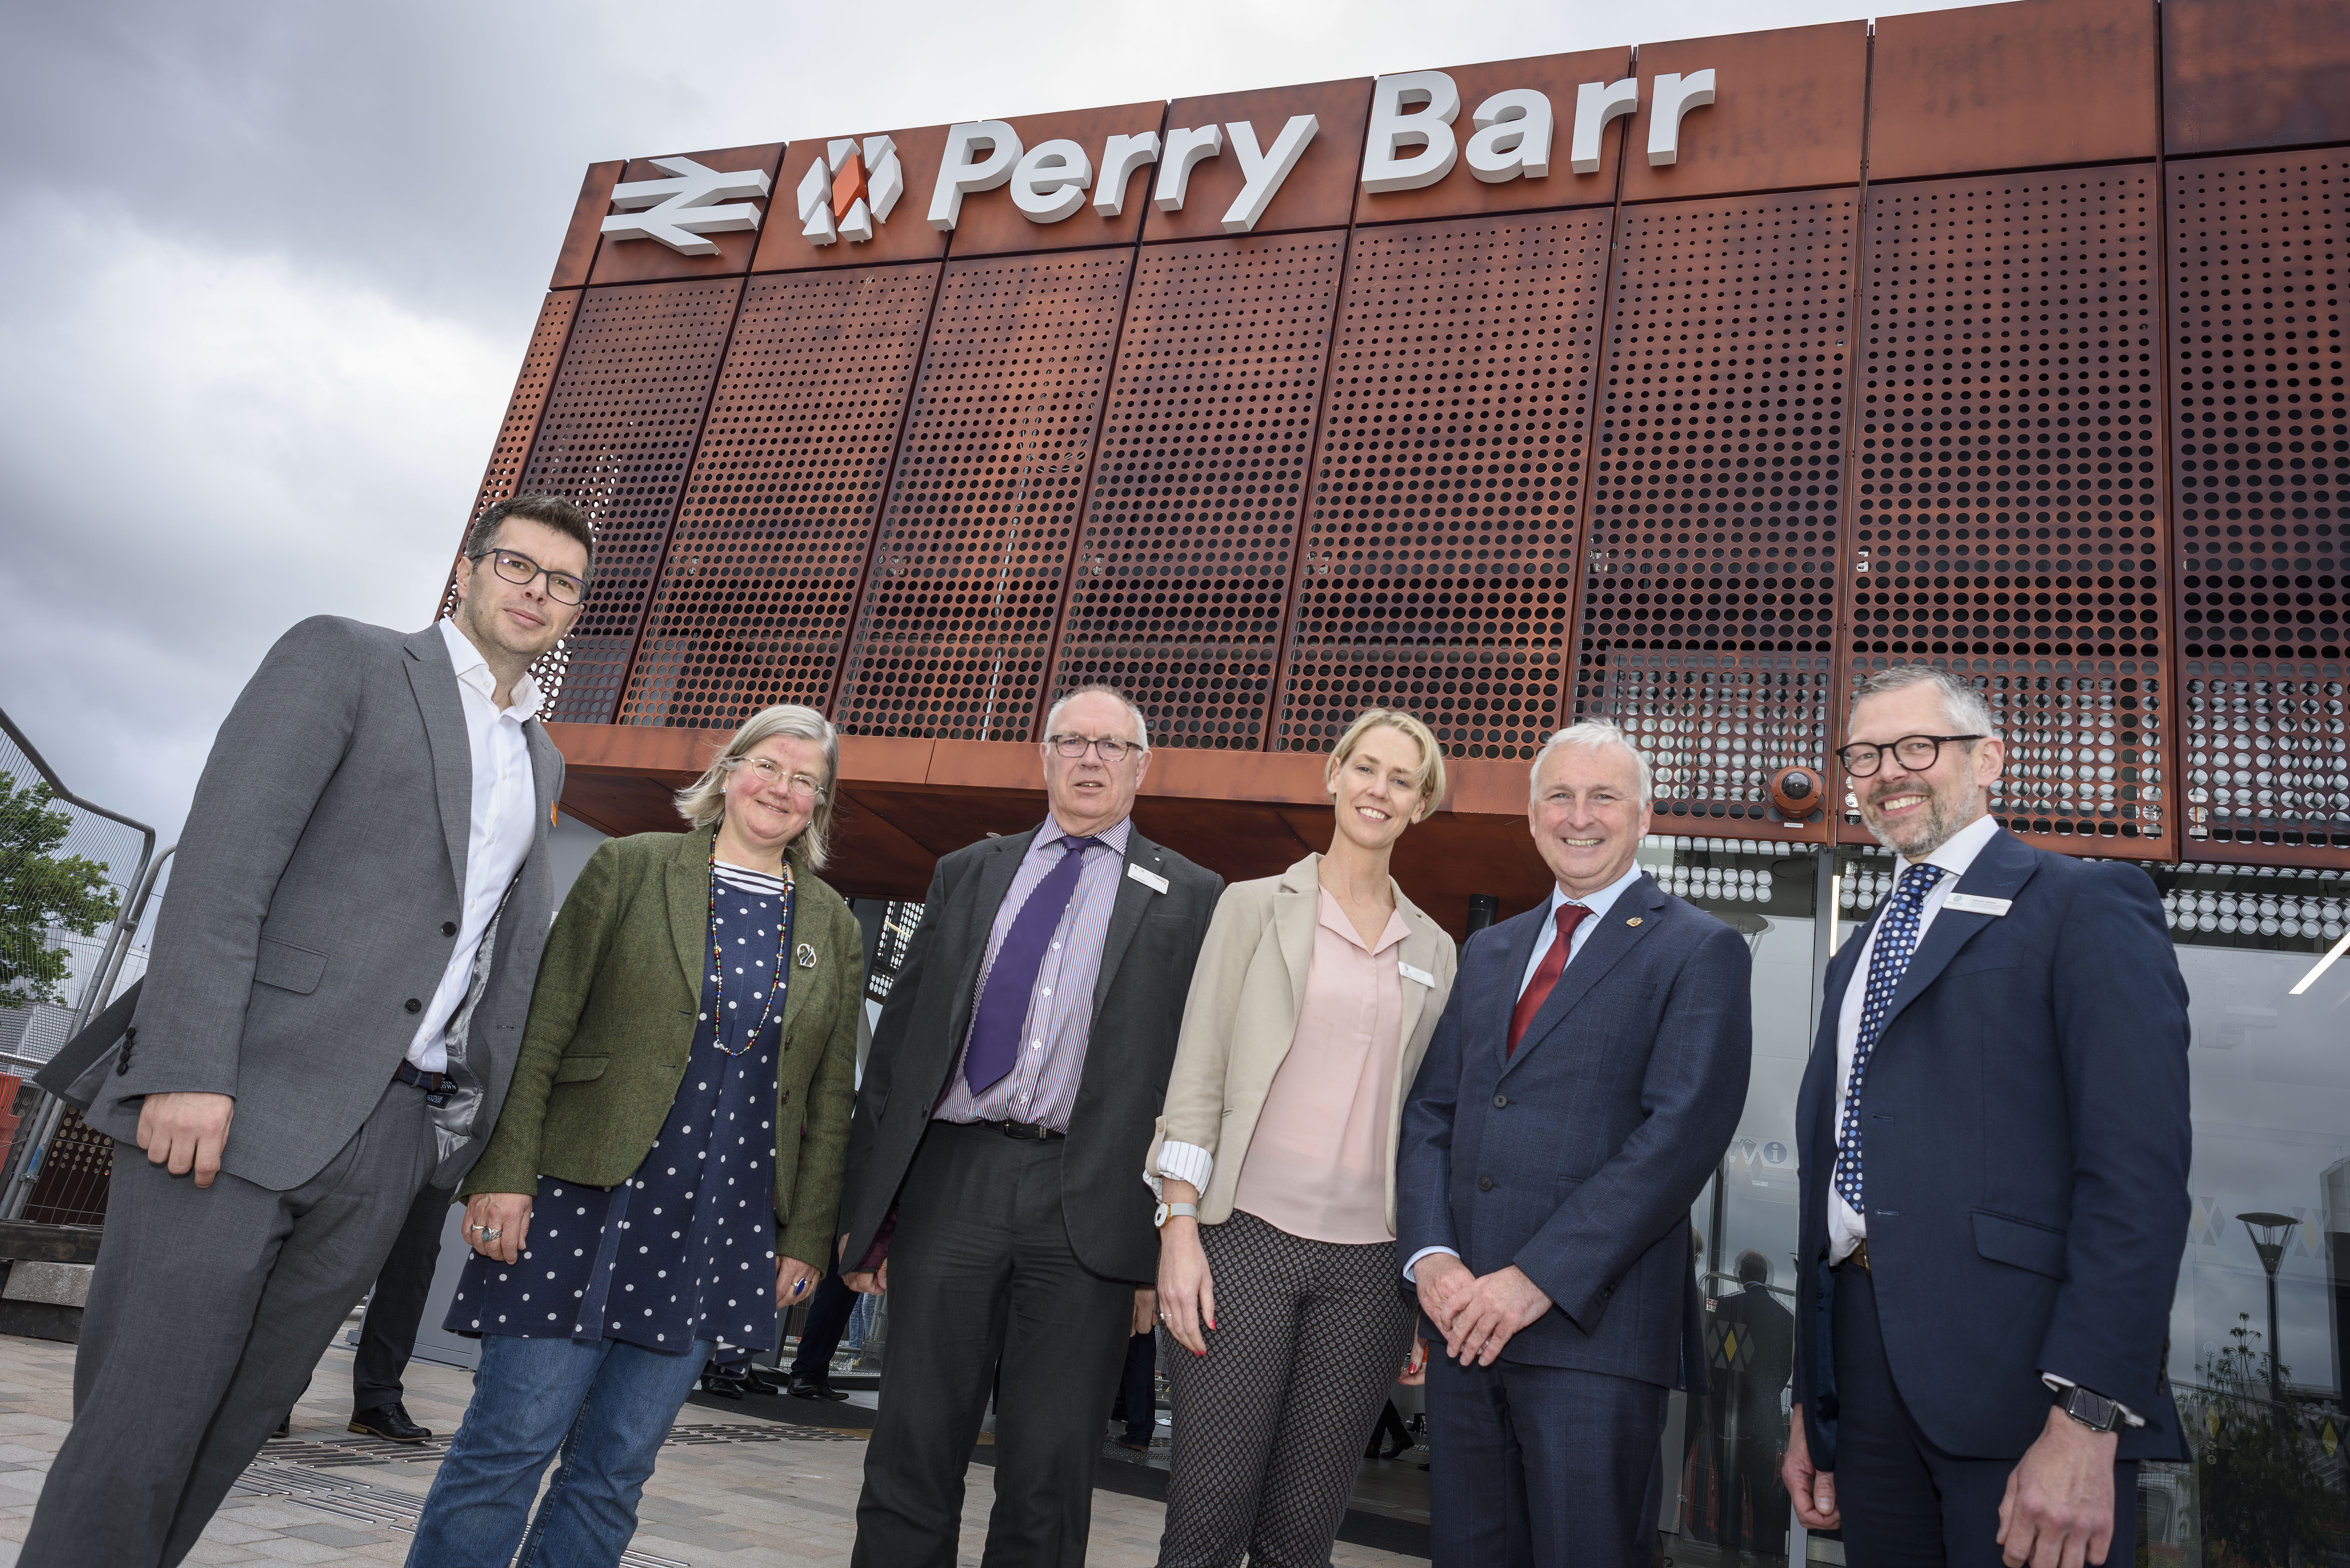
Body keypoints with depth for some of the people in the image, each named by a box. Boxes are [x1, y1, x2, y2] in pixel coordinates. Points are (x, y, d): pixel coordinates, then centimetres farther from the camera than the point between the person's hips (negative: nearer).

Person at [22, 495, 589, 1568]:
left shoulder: (540, 760, 20)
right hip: (239, 1108, -5)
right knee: (134, 1434, -1)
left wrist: (486, 1130, 12)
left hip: (388, 1138, 5)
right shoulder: (342, 658, 2)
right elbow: (224, 857, -9)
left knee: (231, 1429, 11)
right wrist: (189, 1070, -18)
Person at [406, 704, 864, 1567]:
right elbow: (541, 1029, -2)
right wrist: (504, 1172, -9)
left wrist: (807, 1237, 7)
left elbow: (830, 1099, 11)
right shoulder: (631, 868, 1)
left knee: (615, 1471, 9)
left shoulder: (835, 930, 9)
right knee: (510, 1442, -1)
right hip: (586, 1203, -2)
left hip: (725, 1231, 3)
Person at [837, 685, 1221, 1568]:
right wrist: (866, 1204, 7)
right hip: (950, 1183, 2)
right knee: (912, 1456, 9)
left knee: (1050, 1478, 6)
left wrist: (1171, 1242, -5)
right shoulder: (967, 876, 14)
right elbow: (897, 1038, 12)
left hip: (1090, 1205, -2)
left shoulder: (1190, 899, 6)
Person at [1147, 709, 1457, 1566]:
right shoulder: (1256, 906, 4)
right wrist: (1179, 1229, -9)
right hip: (1246, 1237, -2)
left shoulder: (1434, 951, 13)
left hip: (1368, 1260, 3)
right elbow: (1196, 1074, 0)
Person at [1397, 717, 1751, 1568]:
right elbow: (1431, 1112, 13)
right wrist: (1431, 1256, -5)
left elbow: (1682, 1133, -13)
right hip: (1466, 1322, 5)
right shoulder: (1489, 952, 17)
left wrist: (1537, 1279, -18)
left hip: (1595, 1330, -5)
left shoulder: (1699, 951, -2)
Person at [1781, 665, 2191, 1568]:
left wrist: (2085, 1420, -21)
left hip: (2018, 1376, -6)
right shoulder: (1857, 958, 21)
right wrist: (1810, 1404, 15)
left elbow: (2138, 1173, -13)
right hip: (1866, 1379, 6)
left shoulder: (2086, 906, -2)